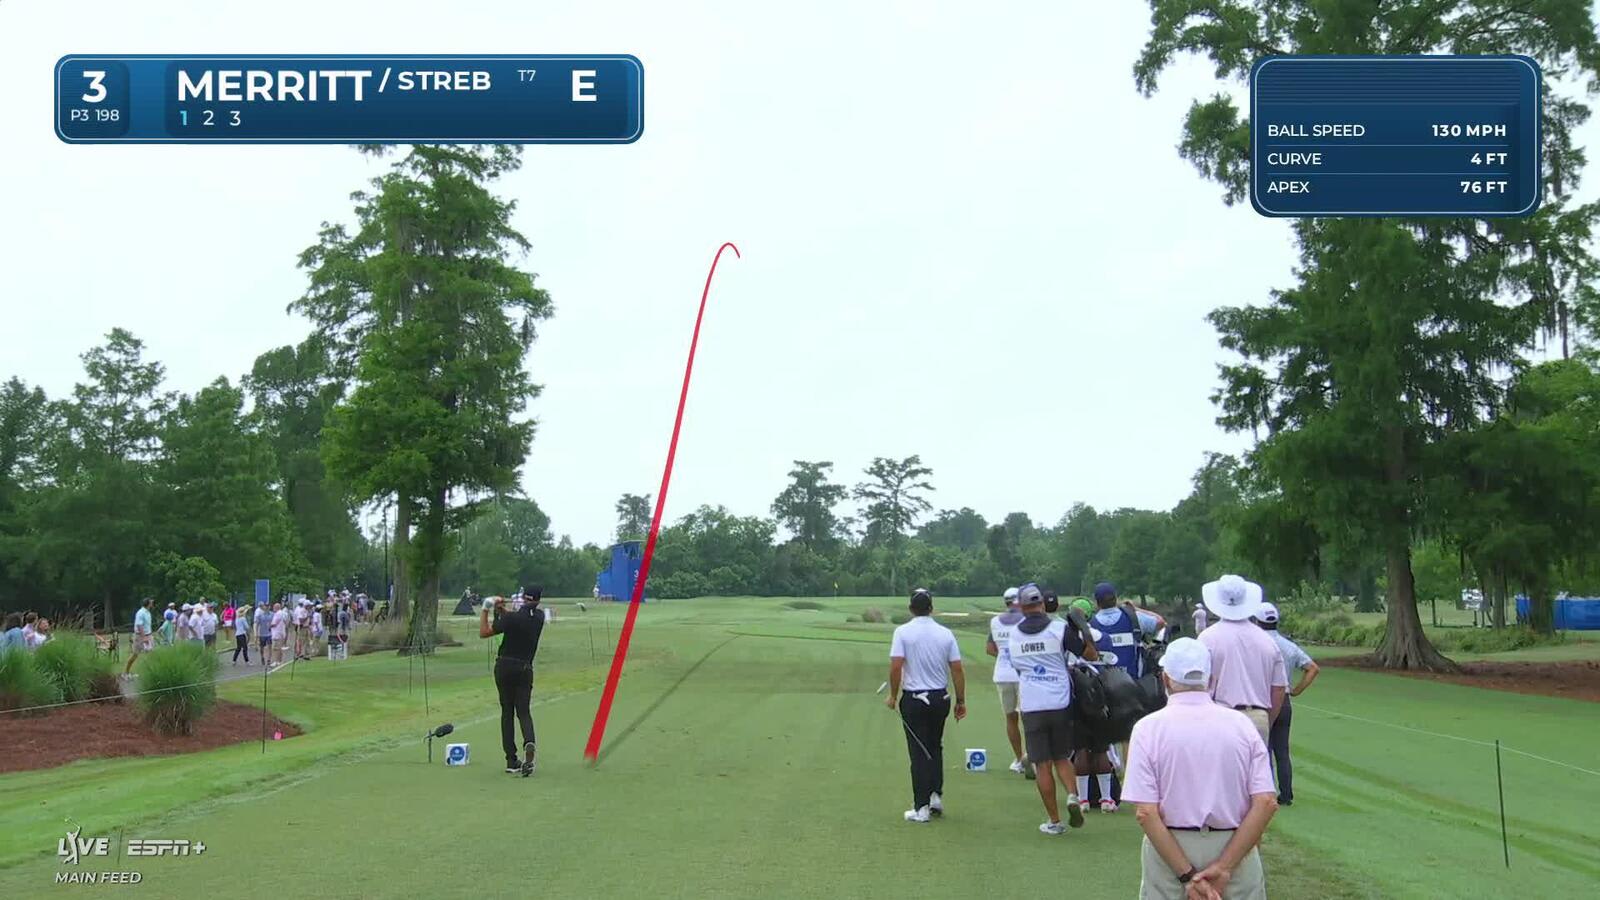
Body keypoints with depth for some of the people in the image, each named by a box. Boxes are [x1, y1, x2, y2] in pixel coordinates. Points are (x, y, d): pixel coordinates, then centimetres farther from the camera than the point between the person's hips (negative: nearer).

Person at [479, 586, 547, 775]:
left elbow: (483, 632, -7)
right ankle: (529, 742, -27)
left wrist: (485, 610, 1)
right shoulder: (539, 617, 2)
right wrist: (501, 610, 9)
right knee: (523, 711, 5)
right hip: (525, 669, 2)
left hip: (505, 667, -2)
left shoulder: (513, 618, -13)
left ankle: (511, 760, 3)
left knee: (507, 712, 7)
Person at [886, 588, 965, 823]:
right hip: (940, 698, 3)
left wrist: (893, 696, -3)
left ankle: (922, 808, 3)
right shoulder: (945, 634, -1)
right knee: (936, 748, 21)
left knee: (919, 753, 2)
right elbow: (957, 670, -1)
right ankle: (936, 796, 17)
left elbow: (896, 666, -16)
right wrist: (961, 701, 8)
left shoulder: (903, 632, -9)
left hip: (914, 699, -3)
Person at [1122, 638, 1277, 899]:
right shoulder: (1241, 723, 0)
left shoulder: (1148, 728, -6)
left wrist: (1188, 876, -12)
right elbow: (1266, 804, -7)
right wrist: (1224, 867, -9)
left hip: (1169, 851, -1)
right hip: (1234, 849, 2)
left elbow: (1146, 813, -14)